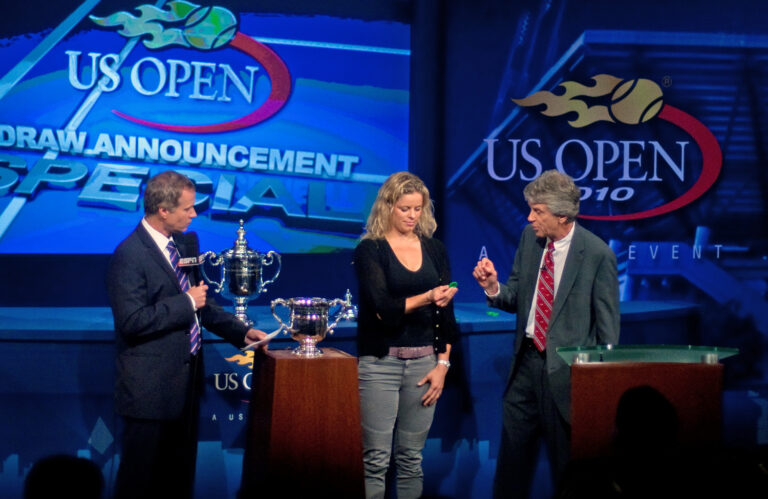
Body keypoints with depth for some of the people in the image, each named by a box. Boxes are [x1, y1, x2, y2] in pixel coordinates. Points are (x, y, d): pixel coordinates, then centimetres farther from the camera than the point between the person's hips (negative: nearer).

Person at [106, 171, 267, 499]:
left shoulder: (187, 243, 9)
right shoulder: (129, 255, -17)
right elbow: (132, 321, -25)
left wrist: (241, 332, 12)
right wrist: (187, 303, -19)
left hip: (185, 380, 8)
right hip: (150, 387, -8)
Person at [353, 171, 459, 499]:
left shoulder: (434, 250, 11)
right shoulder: (370, 250, -1)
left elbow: (445, 314, 11)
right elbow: (382, 307, -13)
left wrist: (443, 364, 3)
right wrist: (427, 297, -28)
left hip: (424, 361, 4)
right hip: (380, 361, -4)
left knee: (411, 457, 7)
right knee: (376, 459, -6)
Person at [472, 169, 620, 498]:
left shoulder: (597, 254, -13)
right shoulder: (529, 237, 4)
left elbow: (608, 323, -8)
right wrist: (494, 287, -11)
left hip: (566, 370, -5)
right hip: (526, 361, 5)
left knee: (568, 459, 6)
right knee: (512, 453, 12)